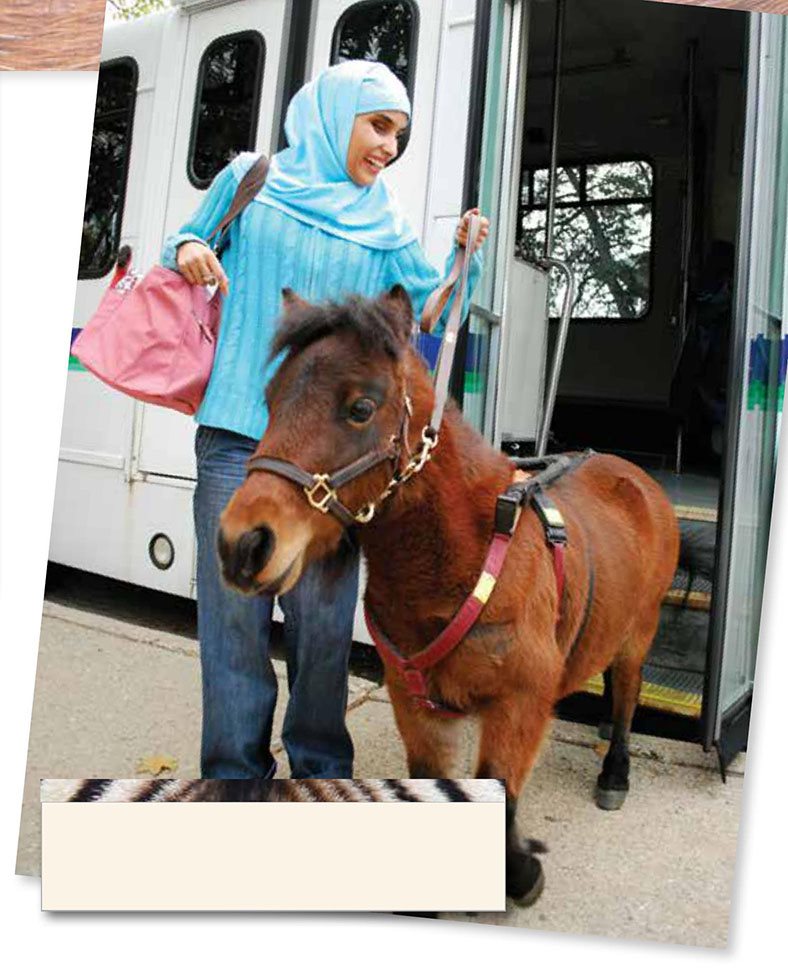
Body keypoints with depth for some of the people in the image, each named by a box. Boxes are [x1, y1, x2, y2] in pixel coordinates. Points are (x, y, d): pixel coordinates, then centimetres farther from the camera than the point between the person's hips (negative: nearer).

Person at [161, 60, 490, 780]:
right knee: (234, 608, 2)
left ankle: (322, 764, 24)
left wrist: (465, 258, -4)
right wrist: (187, 252, -4)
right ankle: (236, 769, 18)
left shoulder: (386, 224, 13)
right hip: (238, 432, -1)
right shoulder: (252, 178, 9)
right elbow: (190, 239, 18)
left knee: (324, 618, 5)